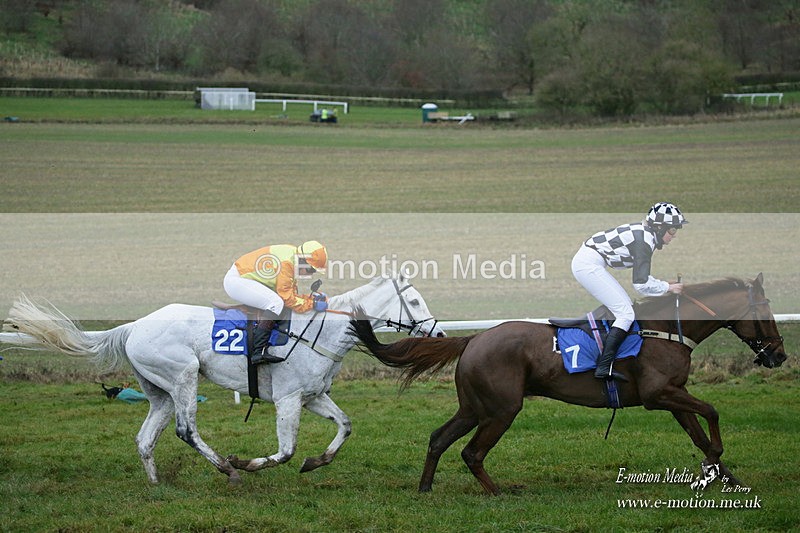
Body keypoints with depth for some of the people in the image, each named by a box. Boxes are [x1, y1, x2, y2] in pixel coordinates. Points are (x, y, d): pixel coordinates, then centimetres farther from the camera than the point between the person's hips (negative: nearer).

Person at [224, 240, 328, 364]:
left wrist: (312, 298, 2)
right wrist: (312, 304, -14)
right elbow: (287, 298, -19)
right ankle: (258, 352, -24)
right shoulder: (286, 263, -22)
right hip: (235, 280, -11)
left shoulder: (293, 254, 9)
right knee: (276, 303, -21)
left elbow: (290, 293, 13)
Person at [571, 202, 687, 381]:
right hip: (589, 265, -10)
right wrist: (668, 287, -4)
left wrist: (665, 284, 9)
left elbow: (641, 275, 20)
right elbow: (641, 285, -17)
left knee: (626, 309, 16)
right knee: (626, 315, -11)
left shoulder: (644, 233, 13)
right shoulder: (644, 240, -17)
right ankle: (604, 368, -19)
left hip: (584, 261, 10)